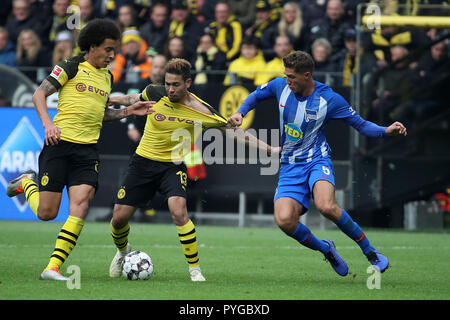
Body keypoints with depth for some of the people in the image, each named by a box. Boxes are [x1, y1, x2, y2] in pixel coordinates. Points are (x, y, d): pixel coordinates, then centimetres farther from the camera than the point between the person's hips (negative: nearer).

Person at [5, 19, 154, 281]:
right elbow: (39, 94, -4)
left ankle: (53, 268, -13)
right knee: (47, 213, -3)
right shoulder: (71, 68, -2)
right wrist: (48, 123, -19)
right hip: (60, 142, -5)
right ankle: (27, 183, 32)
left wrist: (128, 112, 14)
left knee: (81, 206, -14)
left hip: (88, 150, 5)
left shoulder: (107, 77, 17)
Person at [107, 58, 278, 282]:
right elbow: (133, 99, 15)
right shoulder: (155, 93, -9)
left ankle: (195, 270, -15)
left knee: (178, 212, -27)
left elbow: (235, 132, -6)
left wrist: (269, 149, -11)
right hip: (143, 162, 2)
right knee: (119, 217, 1)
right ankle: (122, 251, 36)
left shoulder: (201, 111, -14)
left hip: (173, 166, -2)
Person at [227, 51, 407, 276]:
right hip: (290, 166, 3)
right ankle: (325, 249, 9)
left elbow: (360, 124, -2)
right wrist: (240, 113, 2)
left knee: (326, 206, -34)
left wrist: (386, 131, -19)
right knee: (284, 220, -22)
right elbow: (256, 95, 20)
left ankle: (369, 251, -13)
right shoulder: (280, 86, -1)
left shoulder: (329, 99, -10)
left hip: (316, 159, -3)